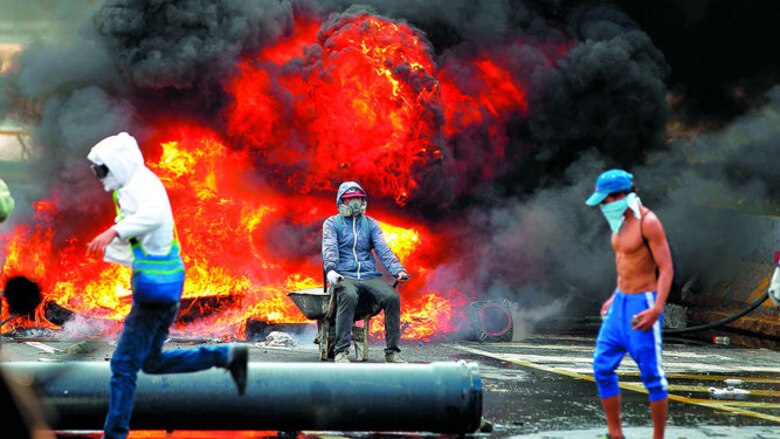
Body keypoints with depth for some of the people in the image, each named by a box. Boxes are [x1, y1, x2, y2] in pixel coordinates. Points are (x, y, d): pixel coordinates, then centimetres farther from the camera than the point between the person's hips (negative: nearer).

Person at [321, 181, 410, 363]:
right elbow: (329, 249, -7)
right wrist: (330, 270, -29)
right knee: (349, 296, -38)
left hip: (370, 276, 3)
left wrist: (398, 270, -13)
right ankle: (341, 351, -37)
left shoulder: (371, 224, 19)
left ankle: (392, 351, -17)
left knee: (392, 297, -25)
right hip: (344, 276, -3)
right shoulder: (332, 223, 10)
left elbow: (383, 250, 5)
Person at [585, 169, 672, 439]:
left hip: (643, 304, -9)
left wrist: (657, 309, -26)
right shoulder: (621, 221, 11)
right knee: (602, 366, 6)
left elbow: (666, 269, -18)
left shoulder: (647, 222, -15)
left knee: (651, 374, -3)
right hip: (621, 302, 9)